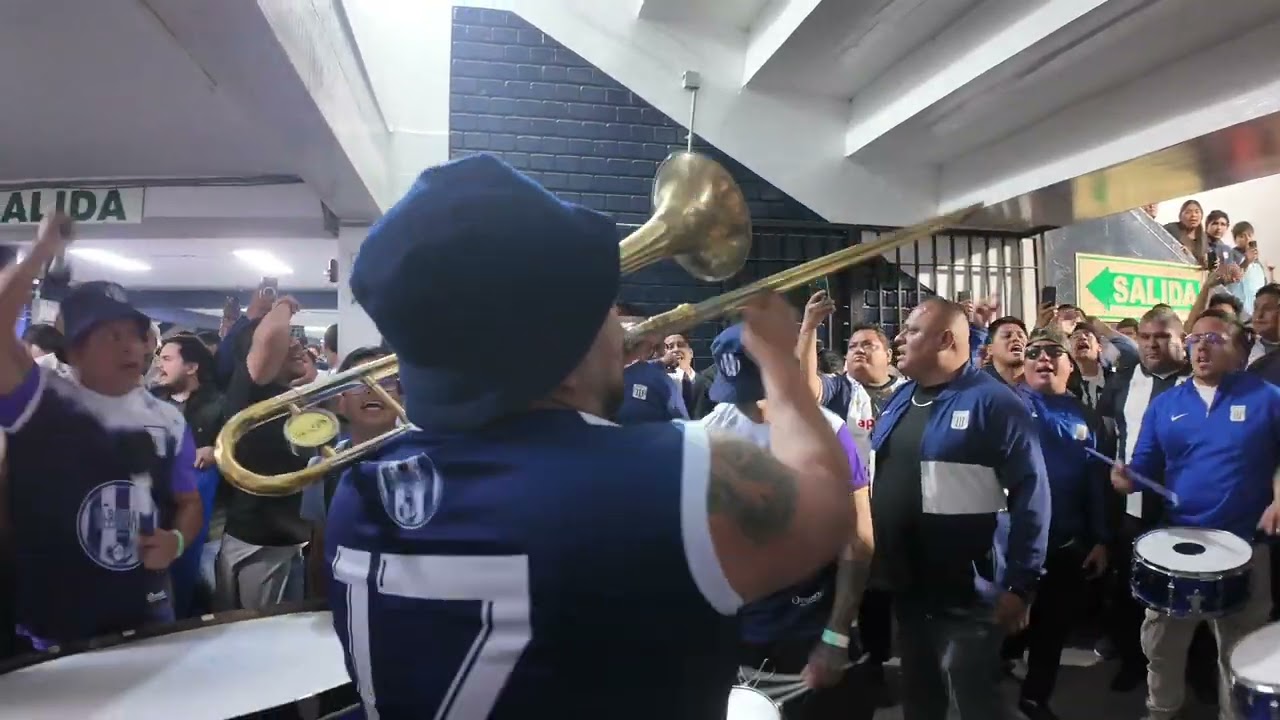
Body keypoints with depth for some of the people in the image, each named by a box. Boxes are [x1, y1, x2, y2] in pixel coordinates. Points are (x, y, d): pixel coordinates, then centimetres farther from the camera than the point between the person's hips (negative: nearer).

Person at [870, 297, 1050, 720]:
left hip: (966, 597, -7)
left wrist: (1020, 584, -18)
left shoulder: (993, 403, -15)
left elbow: (1031, 494, -17)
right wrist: (877, 561, 13)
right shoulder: (901, 399, 9)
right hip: (905, 589, 8)